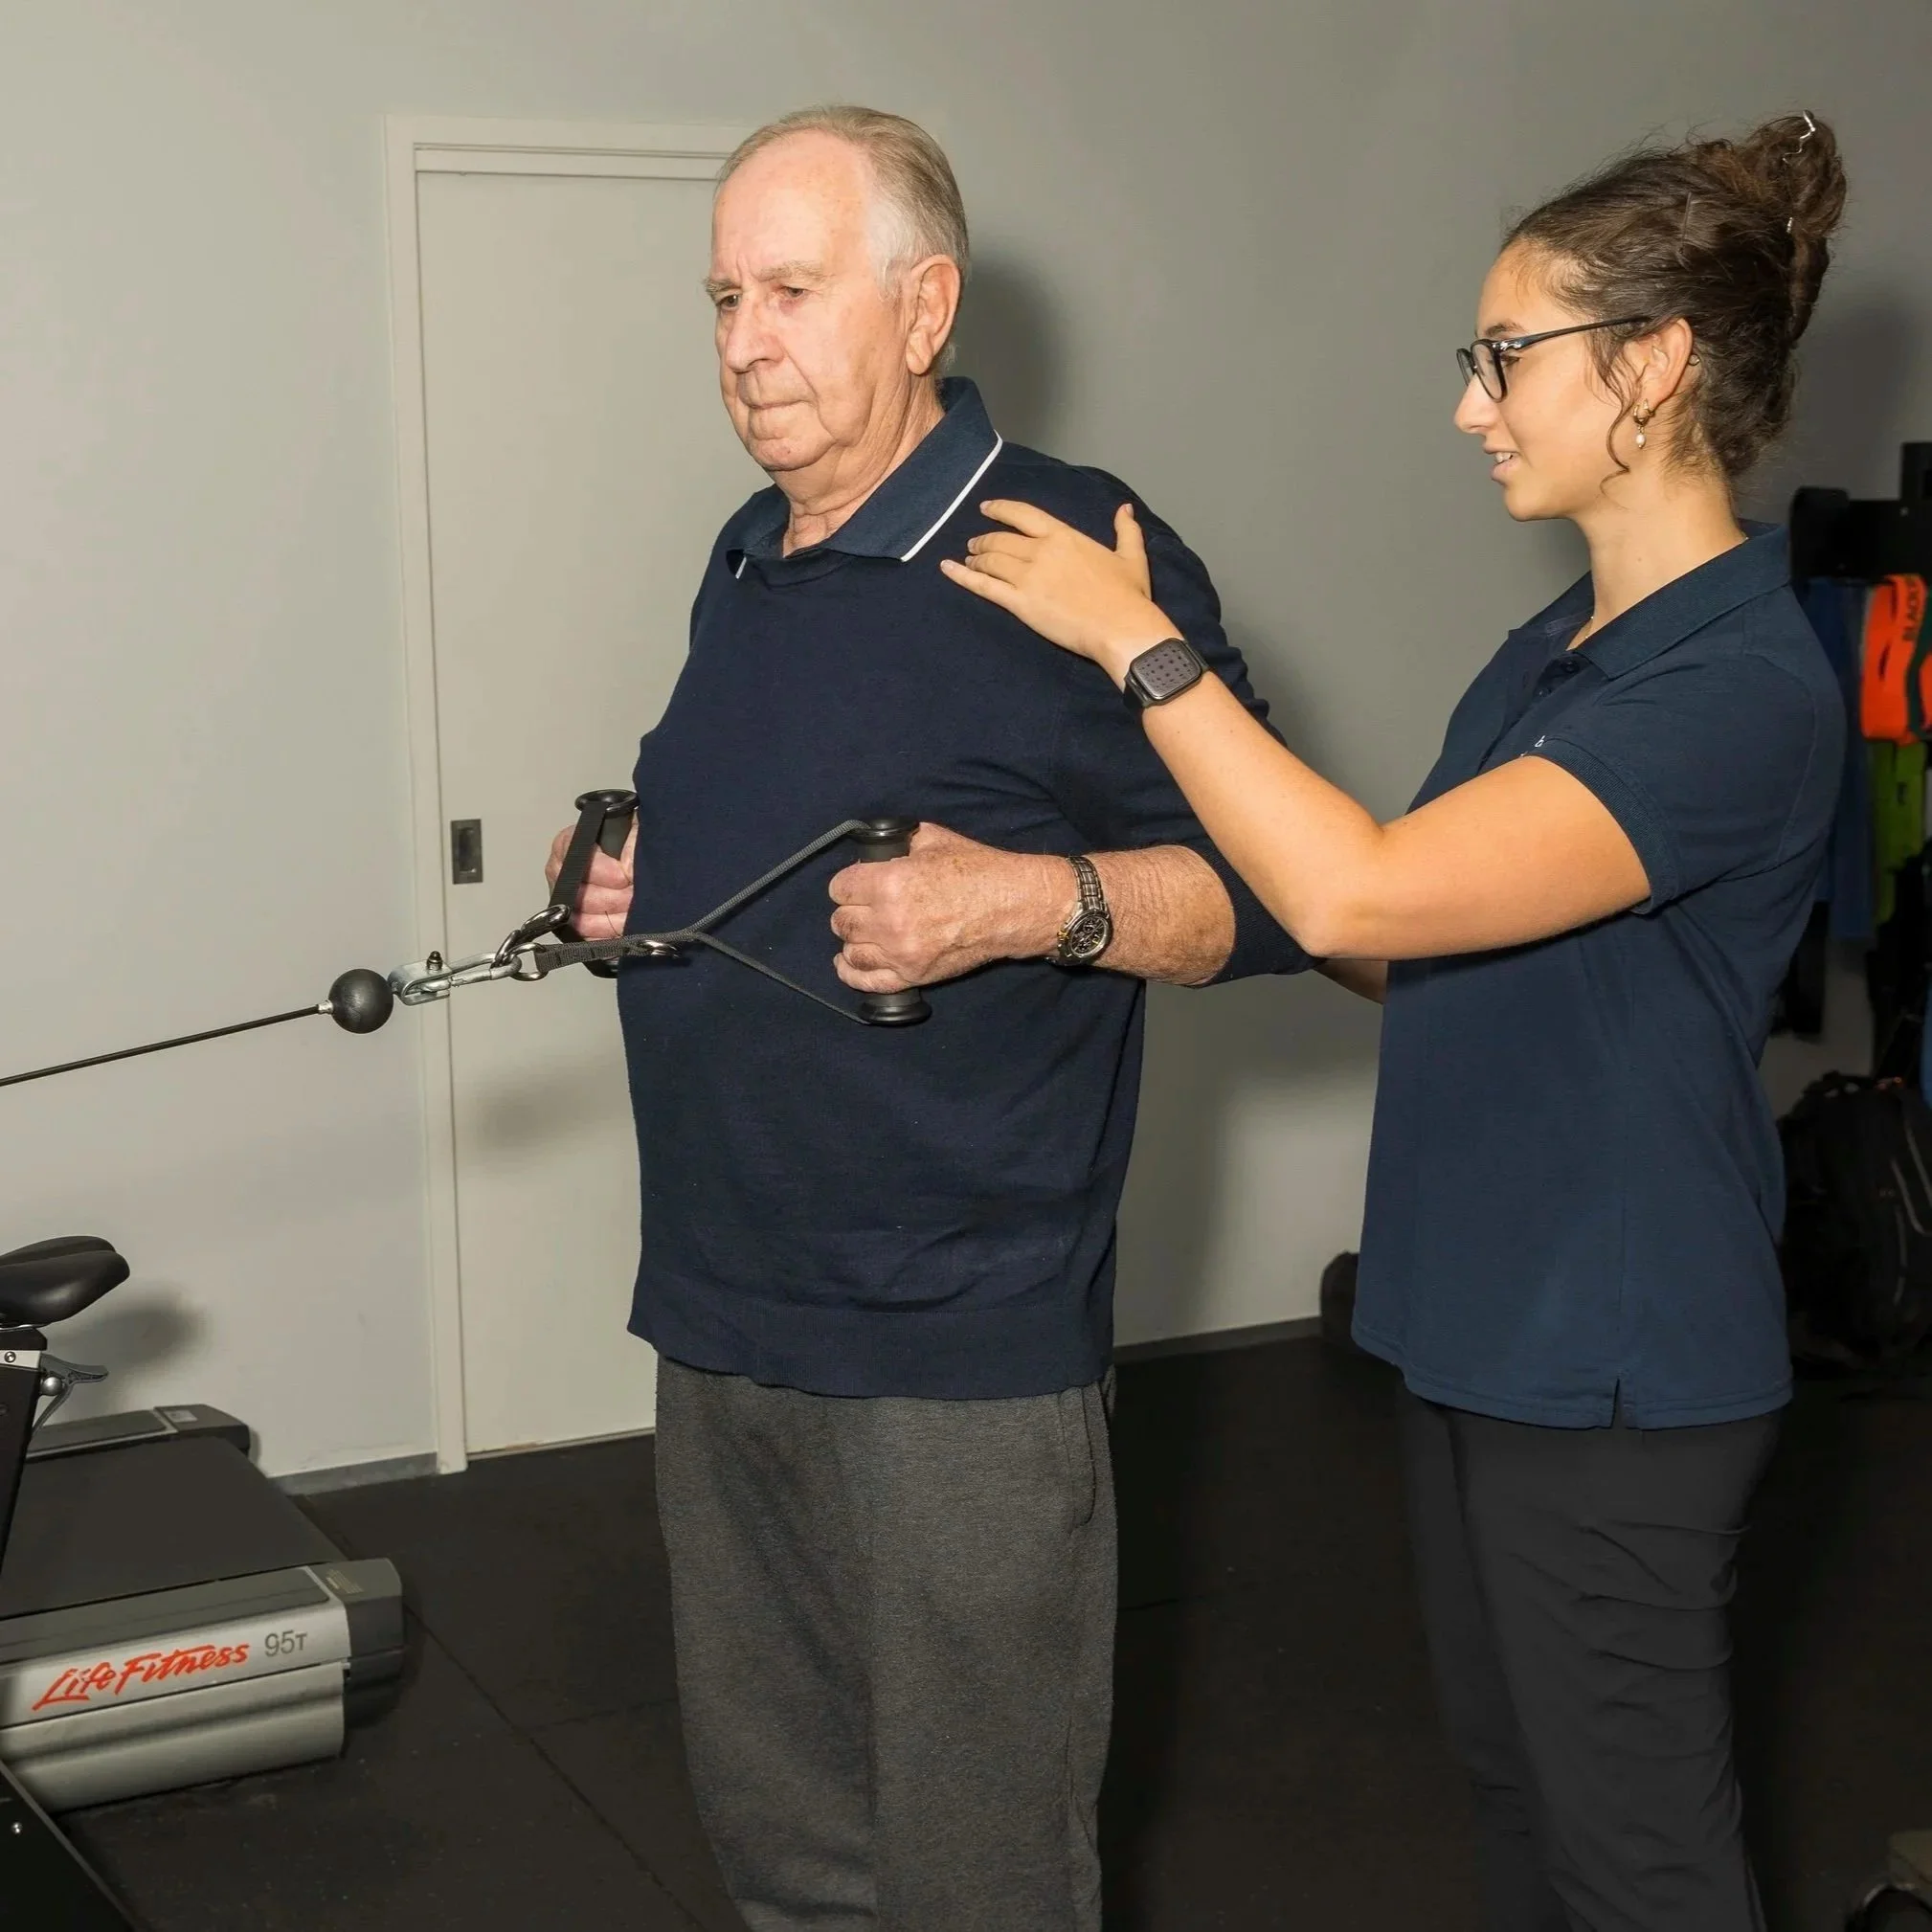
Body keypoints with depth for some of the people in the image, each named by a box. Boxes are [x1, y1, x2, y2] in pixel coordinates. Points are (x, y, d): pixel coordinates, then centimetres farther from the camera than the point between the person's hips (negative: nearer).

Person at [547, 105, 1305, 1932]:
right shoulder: (747, 556, 13)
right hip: (718, 1316, 8)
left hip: (956, 1351, -7)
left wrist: (1034, 903, -26)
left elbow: (1265, 892, -11)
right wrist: (636, 876, 9)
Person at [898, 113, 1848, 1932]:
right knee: (1513, 1783, 22)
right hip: (1477, 1322, 9)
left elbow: (1362, 892, -30)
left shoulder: (1744, 688, -22)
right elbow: (1432, 953, 13)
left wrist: (1139, 643, -23)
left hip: (1617, 1368, -9)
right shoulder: (1558, 645, 8)